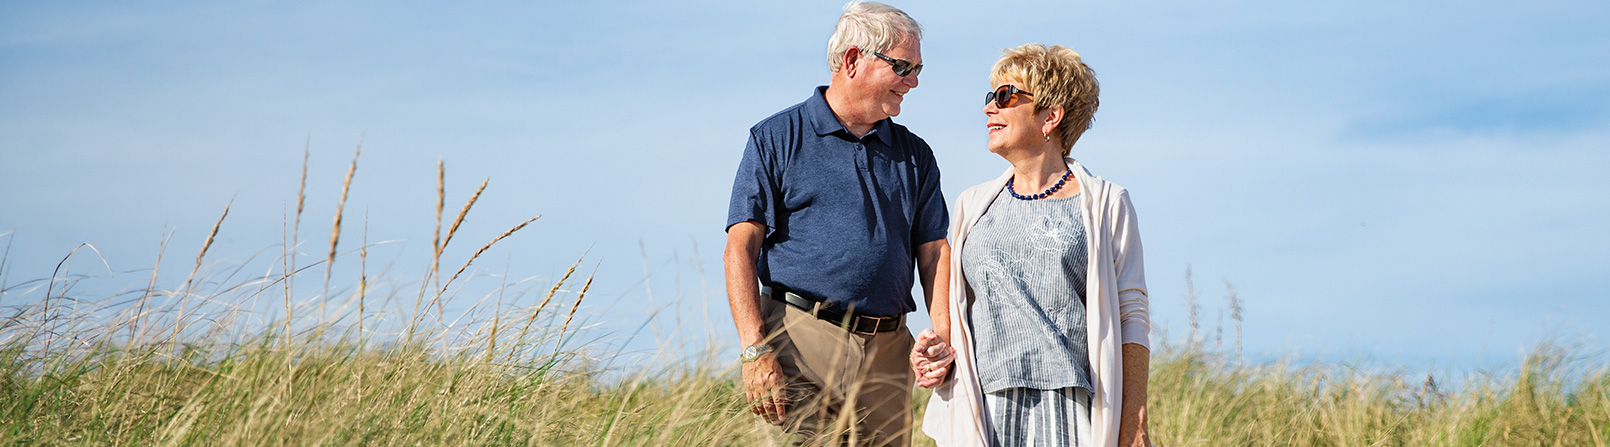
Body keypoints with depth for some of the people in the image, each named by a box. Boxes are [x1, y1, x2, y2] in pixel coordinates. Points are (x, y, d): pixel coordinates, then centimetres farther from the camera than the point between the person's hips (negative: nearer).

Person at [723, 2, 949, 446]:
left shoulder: (914, 155, 17)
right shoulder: (776, 138, 4)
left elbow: (934, 253, 13)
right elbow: (740, 248, -3)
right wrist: (756, 349, -14)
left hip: (888, 353, 4)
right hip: (801, 340, -4)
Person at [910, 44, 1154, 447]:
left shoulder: (1105, 203, 6)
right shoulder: (972, 207, 18)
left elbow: (1131, 316, 1)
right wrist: (939, 348, 1)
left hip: (1072, 414, -3)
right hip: (982, 414, 3)